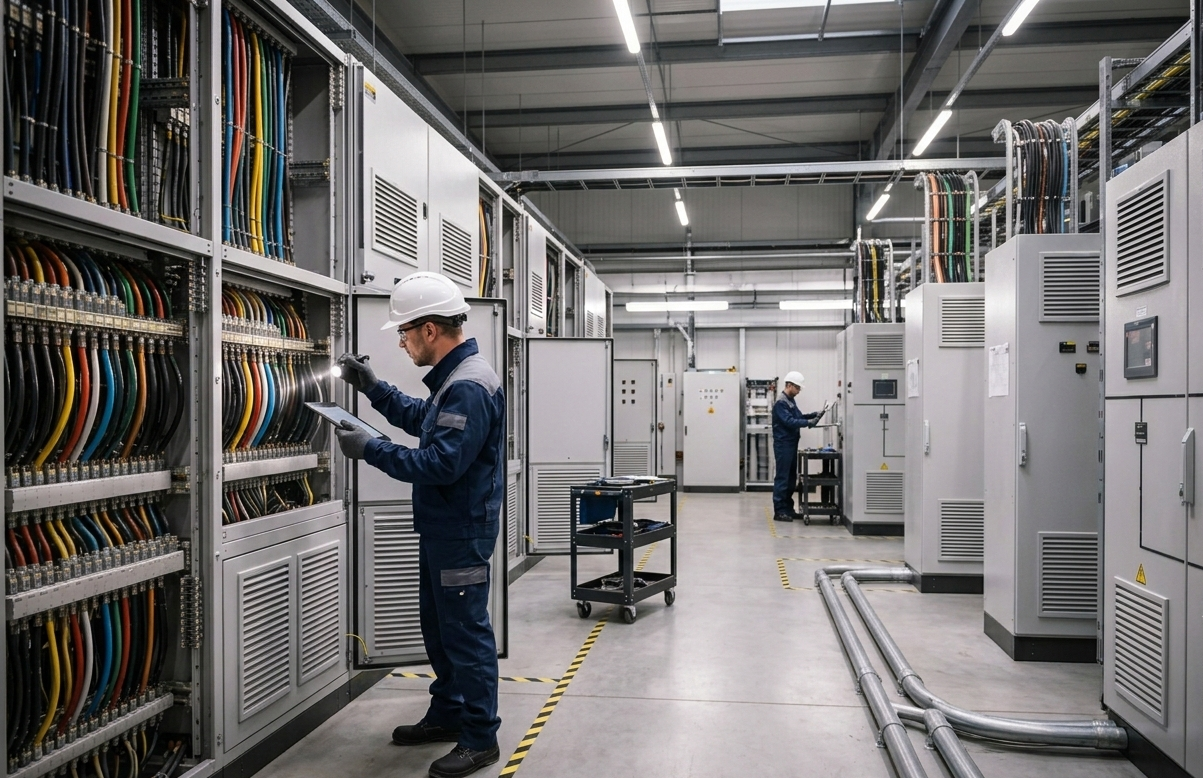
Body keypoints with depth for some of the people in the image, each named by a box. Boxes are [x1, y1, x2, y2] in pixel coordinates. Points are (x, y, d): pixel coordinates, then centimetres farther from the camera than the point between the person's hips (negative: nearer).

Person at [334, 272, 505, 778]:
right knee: (438, 623, 20)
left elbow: (441, 464, -28)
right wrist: (373, 388, 19)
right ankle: (448, 715, 36)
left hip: (462, 532, -11)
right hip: (442, 527, 11)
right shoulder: (453, 378, 10)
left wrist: (370, 450, -21)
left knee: (465, 632, 0)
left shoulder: (469, 386, -24)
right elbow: (421, 420, 26)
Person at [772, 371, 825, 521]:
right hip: (783, 445, -10)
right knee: (782, 478, -7)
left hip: (792, 444, 10)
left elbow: (799, 416, 18)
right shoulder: (781, 403, -16)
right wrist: (809, 422, -29)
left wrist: (815, 415, 6)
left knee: (791, 478, 13)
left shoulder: (791, 400, 15)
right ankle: (779, 511, -4)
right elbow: (789, 422, -24)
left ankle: (788, 508, 20)